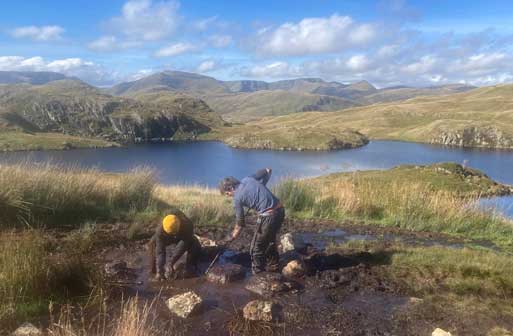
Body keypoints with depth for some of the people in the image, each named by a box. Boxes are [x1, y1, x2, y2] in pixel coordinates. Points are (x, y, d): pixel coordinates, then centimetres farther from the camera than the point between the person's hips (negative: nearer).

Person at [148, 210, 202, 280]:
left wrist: (171, 263, -46)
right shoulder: (160, 230, -39)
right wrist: (159, 271, -41)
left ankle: (189, 268, -3)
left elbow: (182, 246, -42)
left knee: (196, 246, -27)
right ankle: (155, 270, -11)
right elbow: (160, 251, -37)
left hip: (183, 237, -1)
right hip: (167, 238, 1)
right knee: (153, 242, -27)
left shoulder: (187, 225, -43)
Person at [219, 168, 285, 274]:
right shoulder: (249, 178, 9)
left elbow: (240, 223, 1)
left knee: (256, 248, 9)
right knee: (270, 240, 28)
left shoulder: (237, 198, -6)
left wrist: (232, 238, 16)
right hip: (280, 209, 8)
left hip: (268, 216, -8)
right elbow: (268, 170, 19)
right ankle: (273, 266, 42)